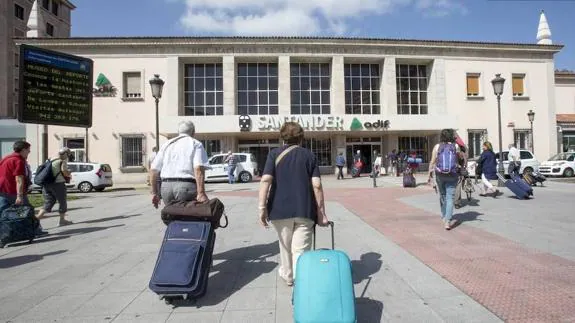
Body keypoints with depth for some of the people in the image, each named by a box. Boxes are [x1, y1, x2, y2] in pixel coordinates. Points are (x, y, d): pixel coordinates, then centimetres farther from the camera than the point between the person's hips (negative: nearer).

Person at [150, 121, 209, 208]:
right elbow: (198, 169, -12)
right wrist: (201, 193, -18)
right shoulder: (195, 144, 5)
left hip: (165, 186, 5)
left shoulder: (167, 144, 20)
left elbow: (153, 170, 15)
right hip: (186, 185, -5)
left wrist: (155, 193, 21)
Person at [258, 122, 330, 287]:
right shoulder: (309, 155, 7)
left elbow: (266, 180, -10)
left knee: (285, 247, 22)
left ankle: (288, 276, 42)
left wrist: (262, 207, -8)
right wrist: (321, 212, 2)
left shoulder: (275, 154, 5)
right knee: (300, 250, 1)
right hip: (305, 210, -1)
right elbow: (317, 185, -2)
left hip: (280, 209, 1)